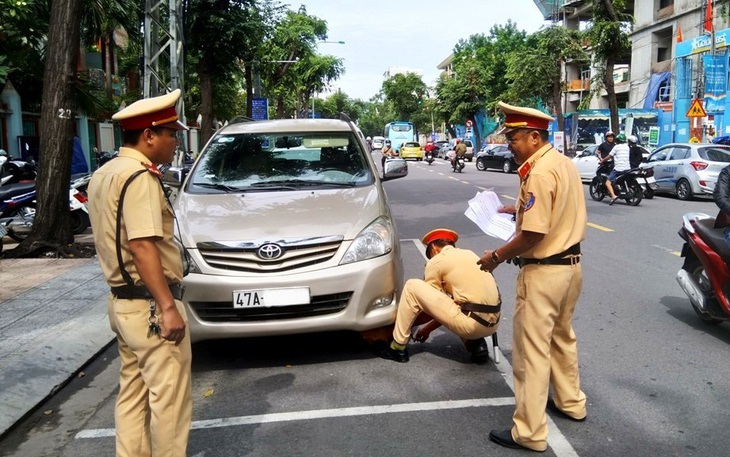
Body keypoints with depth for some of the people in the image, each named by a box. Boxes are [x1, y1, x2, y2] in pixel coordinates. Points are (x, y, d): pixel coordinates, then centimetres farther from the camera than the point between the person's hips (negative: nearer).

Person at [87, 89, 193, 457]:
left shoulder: (103, 175, 14)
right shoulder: (139, 177, -16)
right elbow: (142, 247, -24)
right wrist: (168, 306, -23)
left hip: (122, 301, 10)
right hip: (149, 305, -10)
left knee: (133, 393, 17)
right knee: (170, 396, 0)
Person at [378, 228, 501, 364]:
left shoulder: (437, 261, 0)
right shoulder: (469, 254, 22)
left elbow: (429, 298, 8)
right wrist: (428, 328, 33)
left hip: (473, 324, -8)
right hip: (493, 323, 8)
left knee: (412, 287, 0)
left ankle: (398, 347, 8)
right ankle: (476, 344, 15)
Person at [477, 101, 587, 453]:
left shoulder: (539, 173, -21)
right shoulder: (565, 163, 7)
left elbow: (533, 234, -25)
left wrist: (497, 256, -14)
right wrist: (521, 209, 15)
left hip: (543, 271, -10)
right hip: (570, 264, 10)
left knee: (532, 350, -1)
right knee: (562, 336, 25)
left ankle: (530, 433, 9)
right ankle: (570, 402, 42)